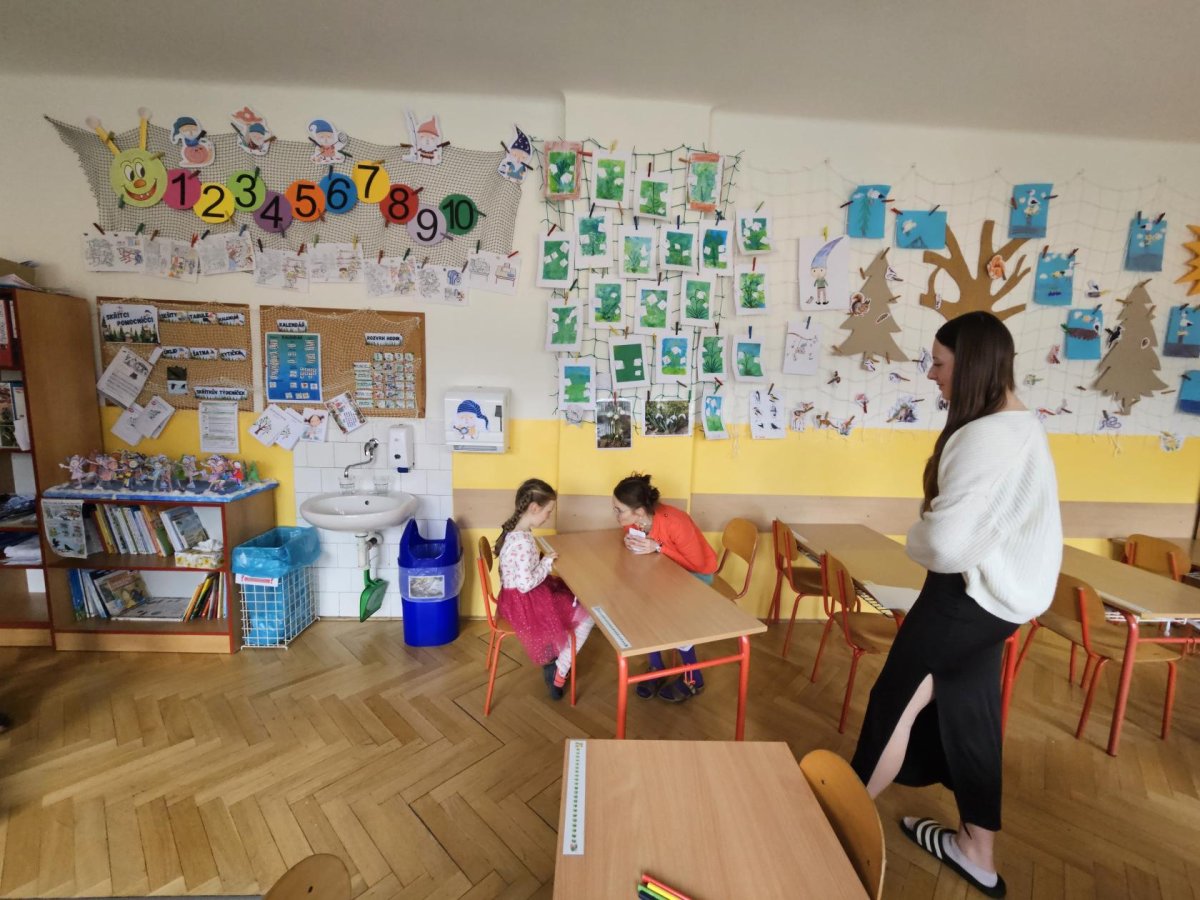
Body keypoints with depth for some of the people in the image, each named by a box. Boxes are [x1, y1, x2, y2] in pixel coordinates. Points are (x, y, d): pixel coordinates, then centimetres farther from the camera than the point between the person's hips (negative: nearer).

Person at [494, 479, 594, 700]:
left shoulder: (514, 531, 1)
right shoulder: (522, 541, -30)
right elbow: (526, 584, -29)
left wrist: (543, 561, 3)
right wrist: (547, 562, -17)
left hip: (518, 597, 10)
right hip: (524, 603, -10)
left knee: (577, 600, 18)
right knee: (586, 616, -2)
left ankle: (553, 661, 24)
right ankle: (558, 675, 12)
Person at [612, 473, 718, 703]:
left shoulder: (674, 522, -38)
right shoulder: (632, 520, -21)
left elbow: (697, 563, -27)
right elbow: (638, 545, 0)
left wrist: (658, 548, -35)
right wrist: (631, 543, -24)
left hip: (696, 573, -5)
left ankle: (693, 678, 2)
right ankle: (656, 667, 6)